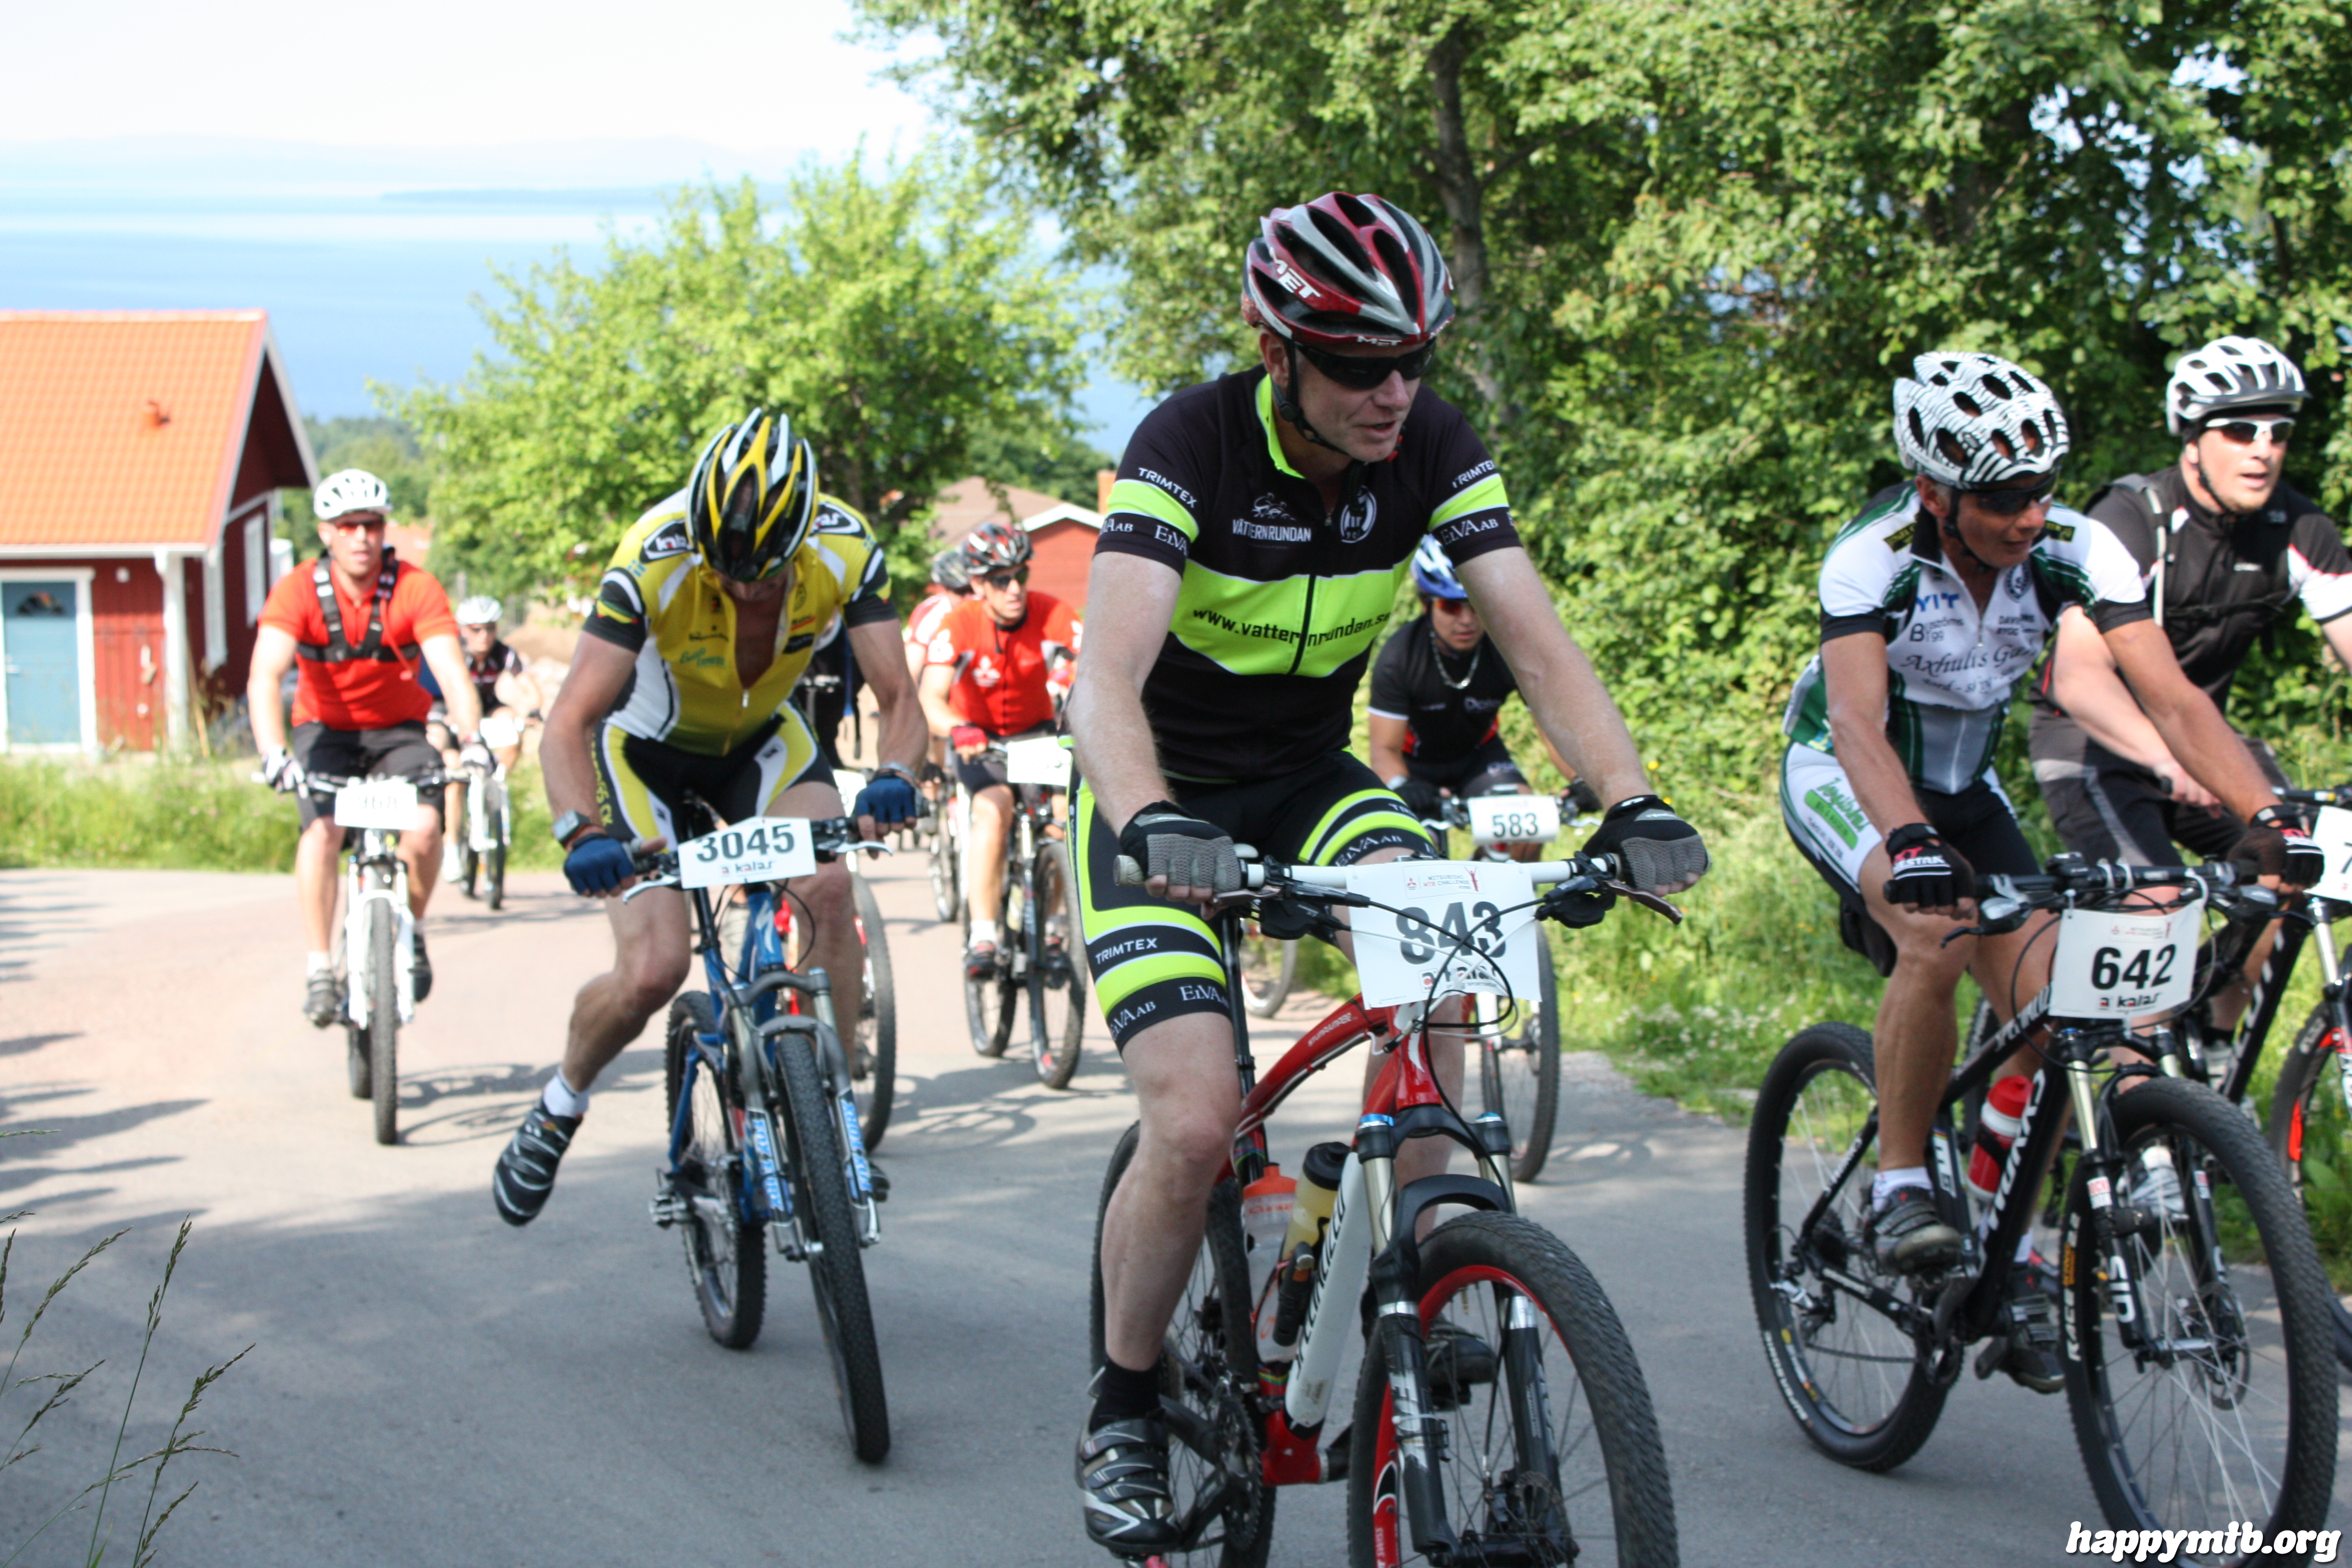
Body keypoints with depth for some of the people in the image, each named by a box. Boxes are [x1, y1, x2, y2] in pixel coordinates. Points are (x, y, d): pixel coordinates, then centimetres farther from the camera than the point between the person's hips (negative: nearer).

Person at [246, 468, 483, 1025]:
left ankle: (411, 930, 5)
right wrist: (274, 752, -47)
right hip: (326, 729, 0)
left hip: (398, 729, 1)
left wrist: (471, 738, -45)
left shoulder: (415, 588, -17)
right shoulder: (298, 591, -19)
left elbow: (451, 670, -27)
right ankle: (318, 969, -18)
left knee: (424, 828, -24)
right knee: (322, 828, -27)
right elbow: (264, 676, -30)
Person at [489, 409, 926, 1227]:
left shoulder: (846, 550, -26)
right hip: (648, 747, -2)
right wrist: (583, 830, -54)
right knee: (653, 972, -16)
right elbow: (568, 724, -36)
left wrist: (893, 775, -47)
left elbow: (898, 700, -25)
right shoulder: (653, 560, -34)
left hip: (760, 739, 2)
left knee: (828, 886, -27)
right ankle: (559, 1106, 15)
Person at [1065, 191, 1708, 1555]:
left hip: (1312, 780, 4)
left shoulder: (1435, 451, -13)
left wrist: (1632, 798, -37)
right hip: (1167, 801, -3)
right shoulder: (1190, 446, -25)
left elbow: (1539, 641, -20)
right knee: (1196, 1125, -18)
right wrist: (1151, 825, -57)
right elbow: (1107, 675, -37)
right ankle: (1124, 1411, 6)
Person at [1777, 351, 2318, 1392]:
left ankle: (2008, 1262, 4)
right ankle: (1897, 1189, -17)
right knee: (1935, 934, -33)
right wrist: (1910, 843, -61)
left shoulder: (2074, 550, -21)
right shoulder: (1874, 556, -31)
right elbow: (1858, 721, -43)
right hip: (1841, 778, -4)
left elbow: (2173, 699, -28)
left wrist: (2266, 816, -42)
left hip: (1963, 782, 4)